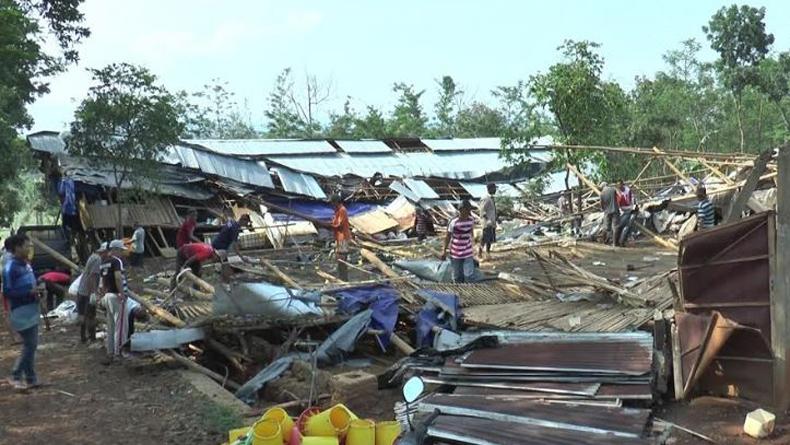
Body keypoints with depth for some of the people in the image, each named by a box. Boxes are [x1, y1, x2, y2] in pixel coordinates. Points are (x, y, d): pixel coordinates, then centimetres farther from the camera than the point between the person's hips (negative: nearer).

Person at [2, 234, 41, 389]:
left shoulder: (26, 265, 10)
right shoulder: (10, 268, -15)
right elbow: (7, 292, -17)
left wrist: (37, 291, 3)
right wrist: (29, 292, -22)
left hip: (31, 310, 8)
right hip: (21, 312, -8)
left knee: (31, 345, 11)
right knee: (29, 345, -7)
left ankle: (30, 379, 18)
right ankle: (15, 376, 6)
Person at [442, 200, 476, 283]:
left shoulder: (471, 220, -6)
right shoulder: (454, 222, -18)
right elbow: (448, 236, -7)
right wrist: (444, 251, -5)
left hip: (468, 253, 3)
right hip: (456, 253, -2)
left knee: (469, 275, -8)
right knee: (457, 276, 8)